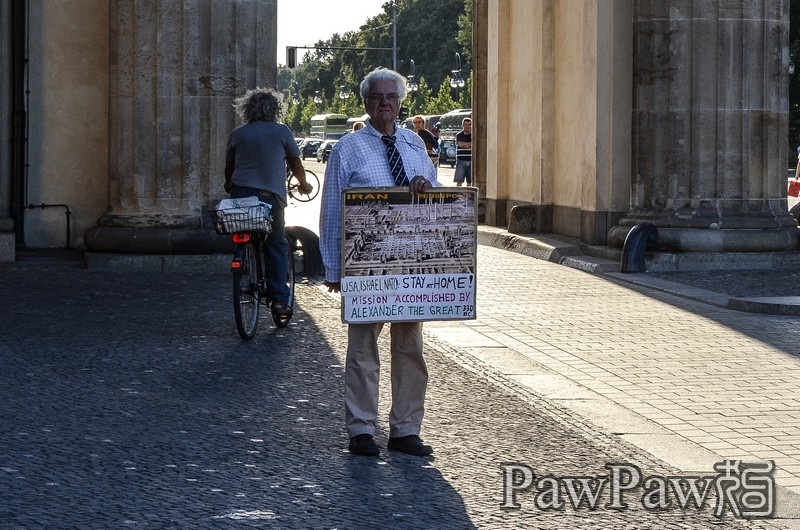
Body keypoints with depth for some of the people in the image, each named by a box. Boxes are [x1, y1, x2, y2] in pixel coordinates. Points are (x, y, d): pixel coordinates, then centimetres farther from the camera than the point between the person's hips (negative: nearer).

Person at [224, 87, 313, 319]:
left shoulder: (237, 134, 10)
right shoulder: (281, 132, 5)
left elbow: (229, 166, 19)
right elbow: (295, 162, 13)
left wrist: (229, 187, 39)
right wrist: (304, 185, 31)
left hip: (241, 194, 2)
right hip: (271, 195, -2)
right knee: (276, 246, 3)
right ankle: (279, 298, -4)